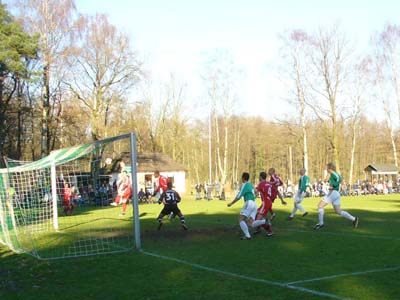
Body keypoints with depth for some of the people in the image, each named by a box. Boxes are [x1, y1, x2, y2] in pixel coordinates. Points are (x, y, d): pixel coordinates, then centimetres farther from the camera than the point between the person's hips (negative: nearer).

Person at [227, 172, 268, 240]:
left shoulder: (244, 185, -2)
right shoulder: (251, 185, 24)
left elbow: (239, 196, -7)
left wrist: (231, 203, 2)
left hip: (249, 203, -8)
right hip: (254, 204, 8)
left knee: (241, 219, -4)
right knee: (251, 224, -1)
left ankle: (247, 235, -15)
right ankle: (265, 221, -19)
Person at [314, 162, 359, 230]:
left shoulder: (333, 173, -8)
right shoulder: (335, 174, 20)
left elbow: (339, 179, -24)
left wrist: (333, 186, -25)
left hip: (333, 192, -10)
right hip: (336, 193, 10)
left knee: (320, 205, -6)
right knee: (338, 211, 11)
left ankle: (320, 223, -7)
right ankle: (354, 219, 8)